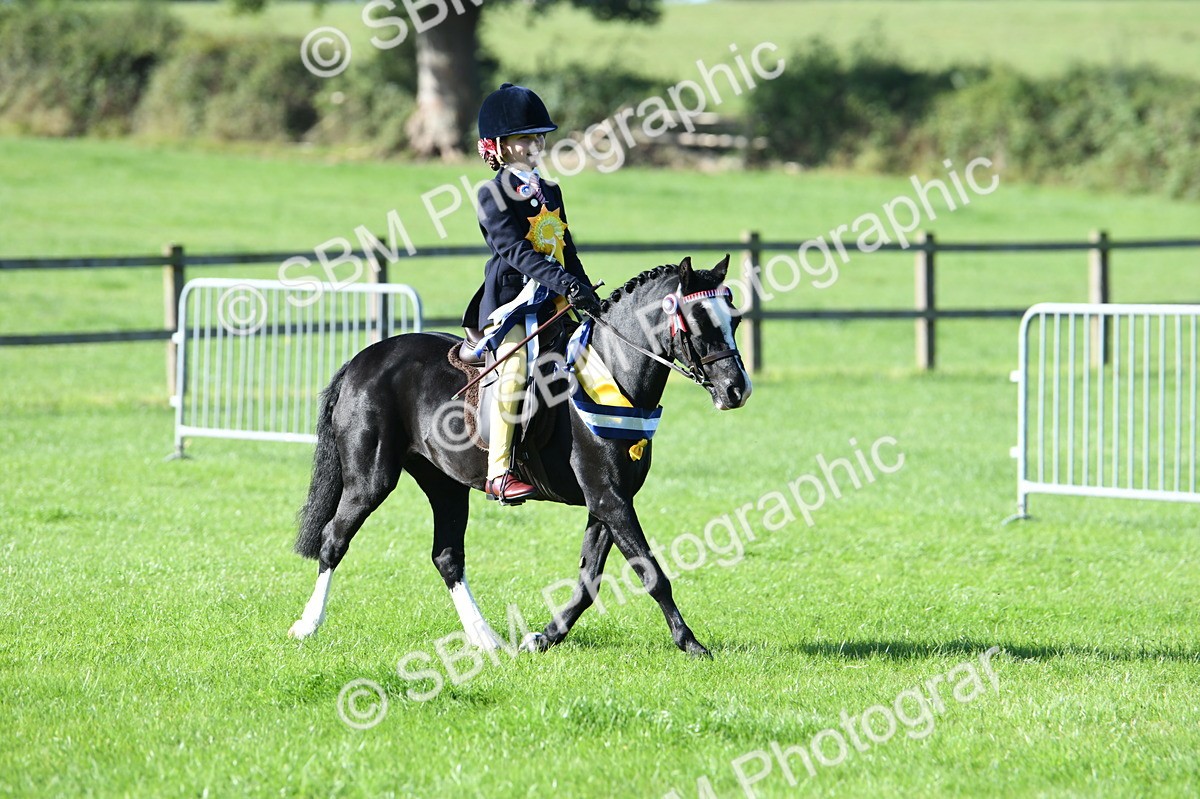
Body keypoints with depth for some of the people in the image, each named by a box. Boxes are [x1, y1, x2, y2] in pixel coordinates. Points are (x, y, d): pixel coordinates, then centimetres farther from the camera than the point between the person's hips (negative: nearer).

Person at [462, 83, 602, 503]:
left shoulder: (550, 193, 20)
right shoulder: (494, 195, -5)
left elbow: (566, 251, 22)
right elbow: (516, 250, -18)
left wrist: (587, 295, 9)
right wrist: (563, 283, -29)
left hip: (551, 301, 8)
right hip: (510, 298, -8)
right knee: (516, 366, -26)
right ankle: (498, 473, -29)